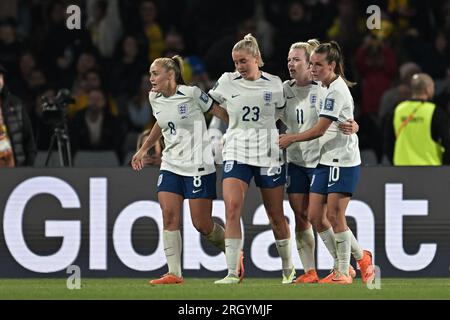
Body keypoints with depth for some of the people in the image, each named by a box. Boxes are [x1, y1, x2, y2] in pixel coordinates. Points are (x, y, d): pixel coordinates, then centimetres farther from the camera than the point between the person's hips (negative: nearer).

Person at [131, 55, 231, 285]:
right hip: (170, 165, 6)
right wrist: (144, 149, 27)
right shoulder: (154, 98, 6)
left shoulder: (191, 93, -12)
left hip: (198, 166, -6)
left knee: (202, 224, -4)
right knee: (169, 217, -9)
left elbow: (219, 112, -4)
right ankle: (174, 273, -7)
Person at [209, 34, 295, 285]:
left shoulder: (274, 84, 1)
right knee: (232, 208, -17)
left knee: (276, 215, 6)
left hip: (268, 153, 0)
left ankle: (288, 268, 26)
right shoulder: (227, 82, 3)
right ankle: (233, 273, -16)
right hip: (236, 152, 0)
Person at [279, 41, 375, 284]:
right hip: (326, 160, 9)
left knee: (334, 215, -9)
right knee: (315, 216, 3)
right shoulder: (323, 88, 13)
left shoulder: (336, 91, -16)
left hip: (343, 161, -9)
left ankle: (343, 272, 0)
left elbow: (319, 130, -17)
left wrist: (291, 139, -6)